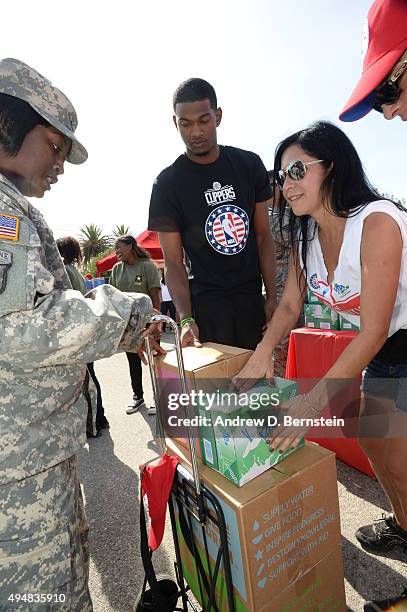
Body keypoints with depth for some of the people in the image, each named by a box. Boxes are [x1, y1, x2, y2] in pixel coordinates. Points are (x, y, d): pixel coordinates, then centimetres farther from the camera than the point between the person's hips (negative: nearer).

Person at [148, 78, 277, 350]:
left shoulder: (249, 164, 5)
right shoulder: (168, 183, -4)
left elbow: (263, 236, 7)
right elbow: (174, 263, -6)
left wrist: (272, 297, 0)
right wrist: (186, 319, -20)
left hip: (253, 298, 3)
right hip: (206, 305, -3)